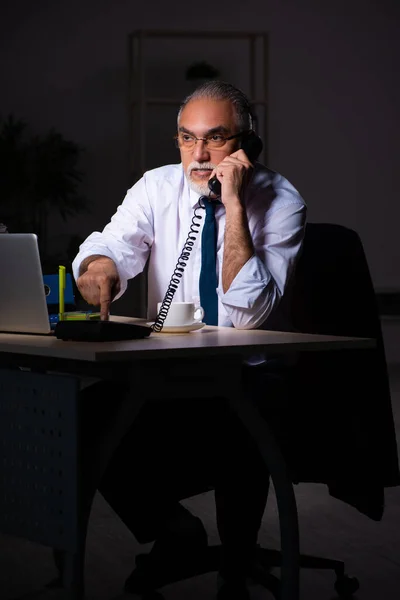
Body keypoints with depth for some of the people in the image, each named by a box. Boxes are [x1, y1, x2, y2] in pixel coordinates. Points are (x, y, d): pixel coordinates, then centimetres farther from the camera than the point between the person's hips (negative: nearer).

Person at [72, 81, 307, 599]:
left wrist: (234, 204, -26)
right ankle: (169, 529, 8)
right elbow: (113, 244, -15)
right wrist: (99, 268, -39)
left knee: (237, 424, -35)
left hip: (247, 378, -4)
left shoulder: (280, 202, -9)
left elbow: (247, 313, -22)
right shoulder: (158, 188, 3)